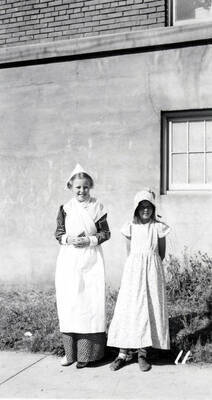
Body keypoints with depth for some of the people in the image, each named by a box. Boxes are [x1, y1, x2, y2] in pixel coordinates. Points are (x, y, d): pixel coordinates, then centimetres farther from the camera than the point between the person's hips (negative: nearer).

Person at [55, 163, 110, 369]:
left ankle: (86, 352, 7)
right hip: (69, 261, 2)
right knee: (69, 303, 1)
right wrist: (68, 239, -12)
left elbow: (105, 233, 3)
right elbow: (58, 233, 8)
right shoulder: (65, 209, 5)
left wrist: (89, 240, -12)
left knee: (91, 302, -3)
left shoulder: (97, 207, 0)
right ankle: (70, 350, 13)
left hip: (91, 261, -1)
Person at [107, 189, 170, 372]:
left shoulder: (158, 228, 1)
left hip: (153, 271, 0)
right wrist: (139, 266, 11)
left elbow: (162, 253, 10)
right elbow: (129, 253, 10)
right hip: (133, 270, 0)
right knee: (128, 308, -4)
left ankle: (143, 353, 10)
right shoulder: (130, 228, 2)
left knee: (150, 308, 1)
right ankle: (123, 353, 2)